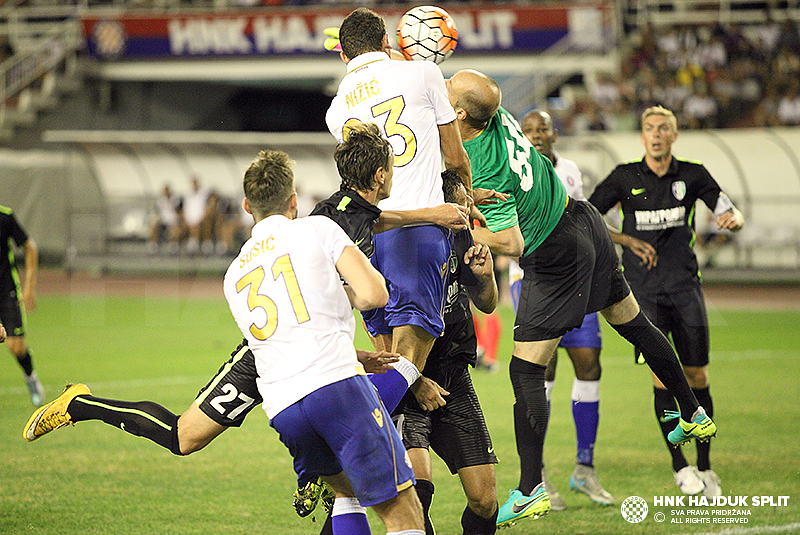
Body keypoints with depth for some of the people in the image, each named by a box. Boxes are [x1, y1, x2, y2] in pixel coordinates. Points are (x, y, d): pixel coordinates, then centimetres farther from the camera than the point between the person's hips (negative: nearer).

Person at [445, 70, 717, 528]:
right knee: (635, 324, 24)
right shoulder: (499, 117, -9)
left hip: (555, 262, -9)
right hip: (582, 220, 9)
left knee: (526, 371, -5)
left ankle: (530, 491, -4)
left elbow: (512, 243, -30)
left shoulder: (483, 169, -30)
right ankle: (695, 416, 40)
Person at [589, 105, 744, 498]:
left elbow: (729, 212, 8)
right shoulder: (625, 177, 1)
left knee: (697, 378, 0)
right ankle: (679, 466, -5)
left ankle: (704, 468, 12)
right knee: (664, 374, -13)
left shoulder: (692, 175, 5)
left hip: (684, 285, 2)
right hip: (643, 289, -1)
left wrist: (732, 218, -15)